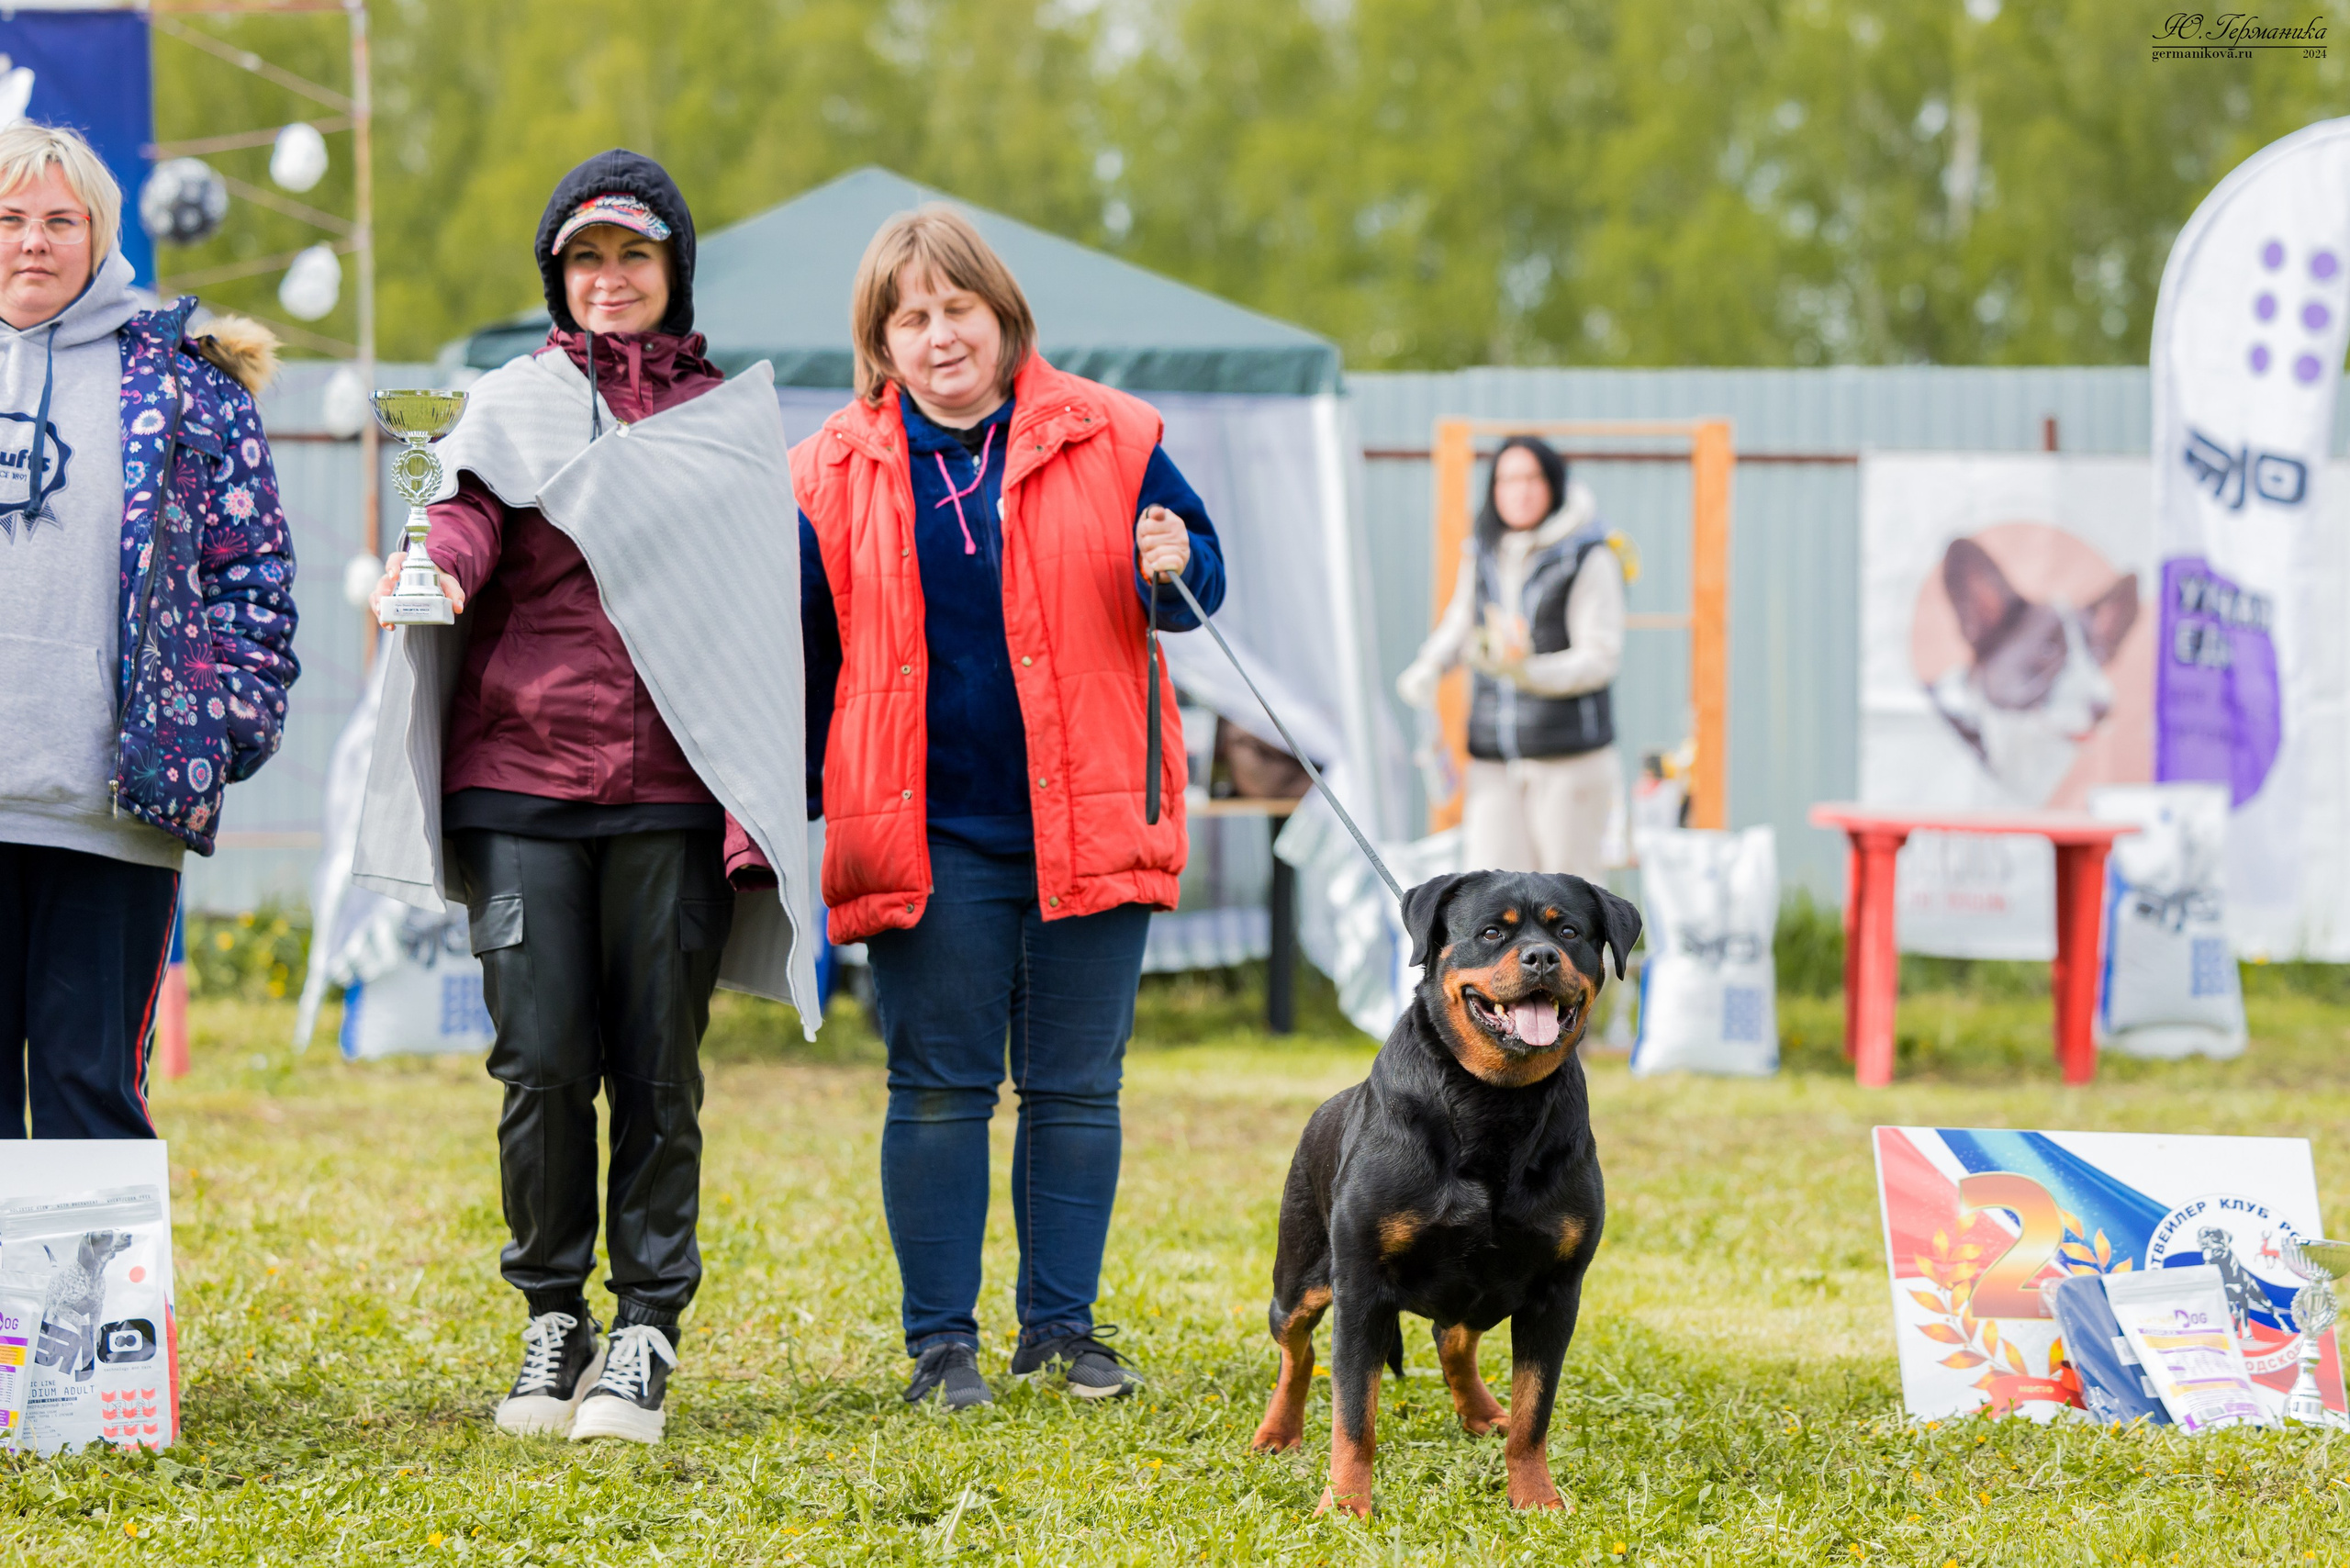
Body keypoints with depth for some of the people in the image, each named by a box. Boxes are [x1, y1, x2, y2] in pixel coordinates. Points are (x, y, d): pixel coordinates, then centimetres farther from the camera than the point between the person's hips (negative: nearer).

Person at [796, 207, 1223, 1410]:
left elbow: (1200, 575, 12)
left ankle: (1062, 1326, 16)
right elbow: (803, 653, 11)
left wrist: (1173, 567, -12)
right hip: (927, 836, 0)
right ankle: (941, 1342, 9)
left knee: (1074, 1088, 6)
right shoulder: (835, 471, 4)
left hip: (1088, 822, 0)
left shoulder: (1106, 439, 2)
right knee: (938, 1089, 2)